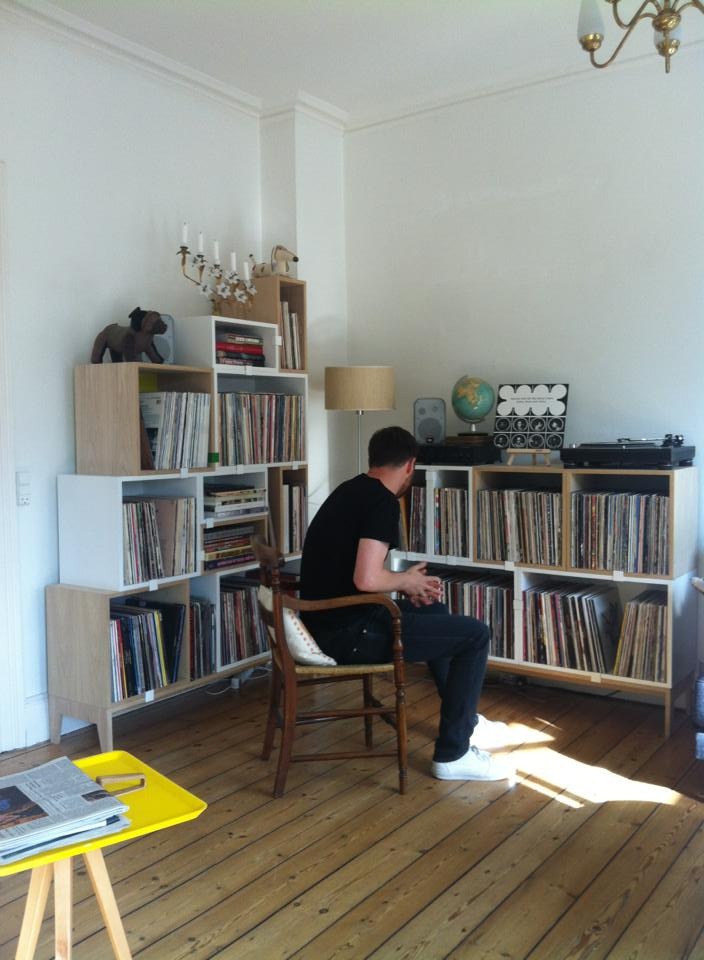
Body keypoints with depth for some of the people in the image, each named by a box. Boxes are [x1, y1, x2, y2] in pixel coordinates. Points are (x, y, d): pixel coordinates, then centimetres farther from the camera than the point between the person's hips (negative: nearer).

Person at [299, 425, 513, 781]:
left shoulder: (351, 491, 12)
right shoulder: (383, 501, -16)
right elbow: (367, 579, -27)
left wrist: (407, 586, 12)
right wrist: (406, 580, -7)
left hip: (330, 622, 10)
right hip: (348, 633, -10)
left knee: (434, 610, 28)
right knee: (474, 634, -4)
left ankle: (465, 720, 38)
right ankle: (453, 753, 6)